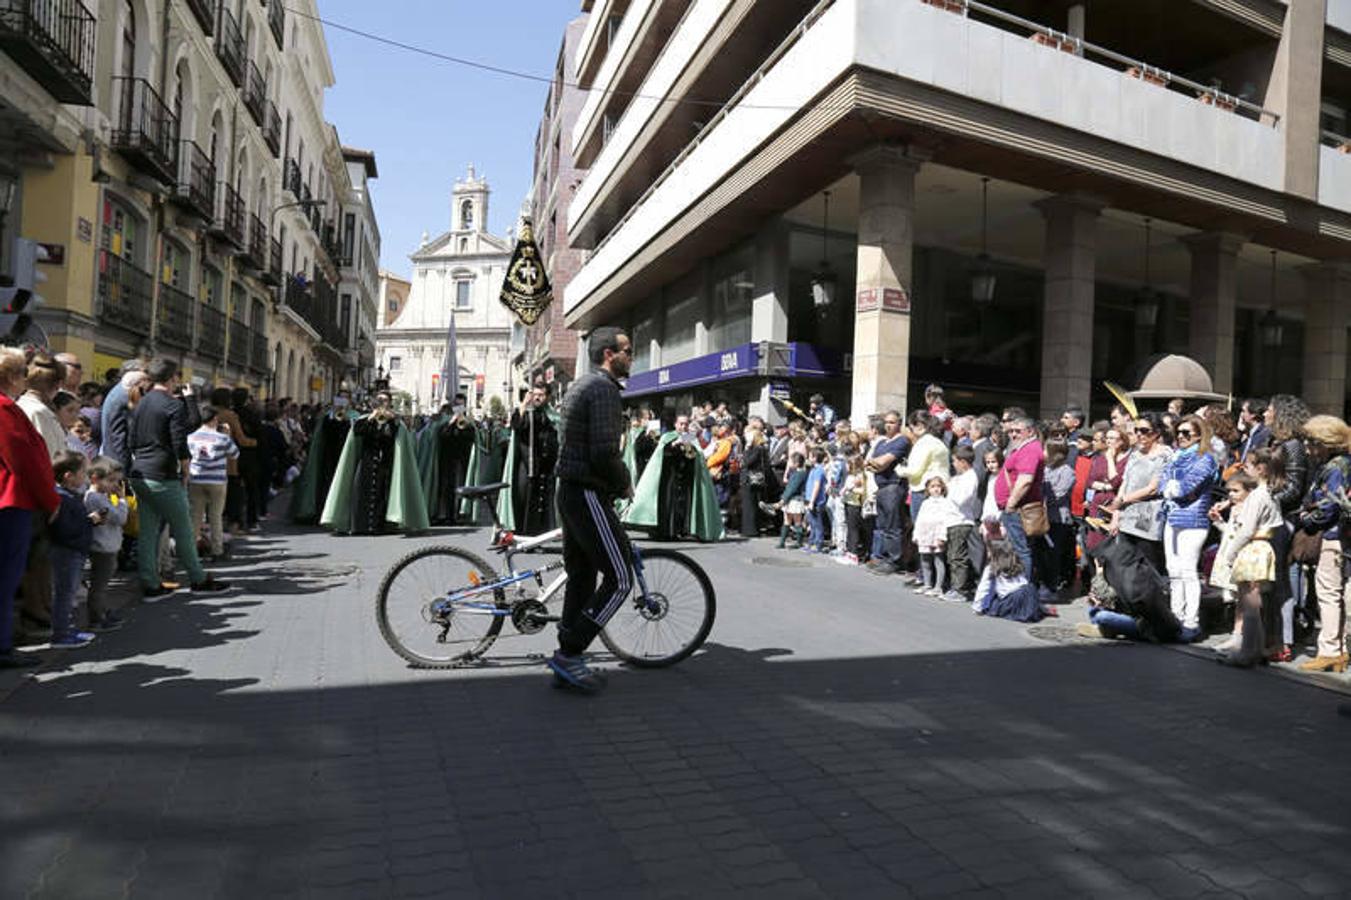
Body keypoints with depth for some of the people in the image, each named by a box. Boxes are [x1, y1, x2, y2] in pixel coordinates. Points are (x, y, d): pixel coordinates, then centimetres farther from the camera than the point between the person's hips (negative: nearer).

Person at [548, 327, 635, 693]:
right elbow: (604, 452, -23)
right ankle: (568, 654, -2)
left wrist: (615, 482, 19)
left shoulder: (580, 385, 19)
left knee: (581, 577, 14)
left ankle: (567, 662, 20)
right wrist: (625, 485, -6)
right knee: (620, 579, -5)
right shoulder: (604, 388, -14)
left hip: (571, 491, 11)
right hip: (589, 495, -11)